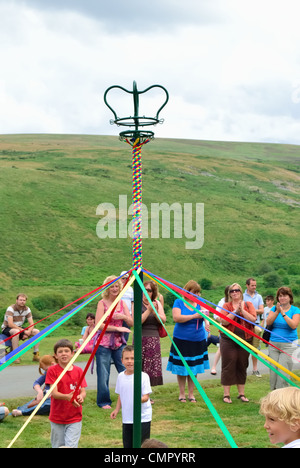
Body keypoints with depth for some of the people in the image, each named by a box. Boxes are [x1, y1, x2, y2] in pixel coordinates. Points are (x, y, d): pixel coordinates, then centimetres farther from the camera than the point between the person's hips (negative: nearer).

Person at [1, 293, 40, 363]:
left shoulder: (27, 309, -2)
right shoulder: (11, 308, -20)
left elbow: (31, 323, -5)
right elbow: (10, 324, -30)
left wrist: (28, 332, -26)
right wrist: (24, 331, -32)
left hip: (19, 328, 6)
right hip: (7, 329, -6)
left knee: (37, 332, -10)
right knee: (16, 331, -41)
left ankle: (36, 355, -8)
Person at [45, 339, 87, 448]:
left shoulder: (78, 370, 3)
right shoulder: (52, 370, -5)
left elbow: (83, 391, 1)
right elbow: (54, 393, -13)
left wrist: (81, 396, -24)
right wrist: (67, 397, -33)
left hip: (75, 418, 1)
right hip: (57, 418, -1)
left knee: (71, 445, -10)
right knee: (58, 446, 9)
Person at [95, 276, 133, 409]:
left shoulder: (122, 303, 9)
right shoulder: (102, 303, -5)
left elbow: (131, 323, 9)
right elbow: (99, 324, -13)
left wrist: (123, 316, -11)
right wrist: (118, 328, -15)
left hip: (119, 342, 4)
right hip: (104, 343, -4)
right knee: (103, 374, 1)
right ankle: (104, 402, 15)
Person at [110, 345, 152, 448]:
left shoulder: (143, 376, -11)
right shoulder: (120, 376, 6)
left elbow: (146, 396, -12)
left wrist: (139, 399, -32)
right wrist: (116, 410, 7)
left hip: (142, 418, -5)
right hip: (127, 418, 5)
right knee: (127, 445, 10)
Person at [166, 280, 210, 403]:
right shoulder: (179, 302, -4)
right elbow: (176, 318, -17)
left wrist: (206, 321, -32)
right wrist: (194, 316, -23)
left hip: (197, 341, 3)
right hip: (181, 340, -3)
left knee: (194, 368, 7)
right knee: (181, 368, 2)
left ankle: (191, 393, 17)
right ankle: (181, 393, 15)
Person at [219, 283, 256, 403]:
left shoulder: (248, 305, 7)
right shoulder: (226, 305, 3)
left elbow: (253, 319, -8)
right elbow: (224, 321, -11)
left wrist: (242, 310, -15)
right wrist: (235, 311, -16)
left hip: (245, 340, 2)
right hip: (228, 340, -2)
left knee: (242, 366, 9)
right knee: (228, 366, -3)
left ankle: (241, 394, 18)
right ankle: (226, 394, 3)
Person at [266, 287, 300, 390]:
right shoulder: (274, 308, 9)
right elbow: (268, 322, -5)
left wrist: (283, 313, -18)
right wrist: (277, 311, -17)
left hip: (288, 345, -3)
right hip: (273, 344, 3)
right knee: (273, 371, 2)